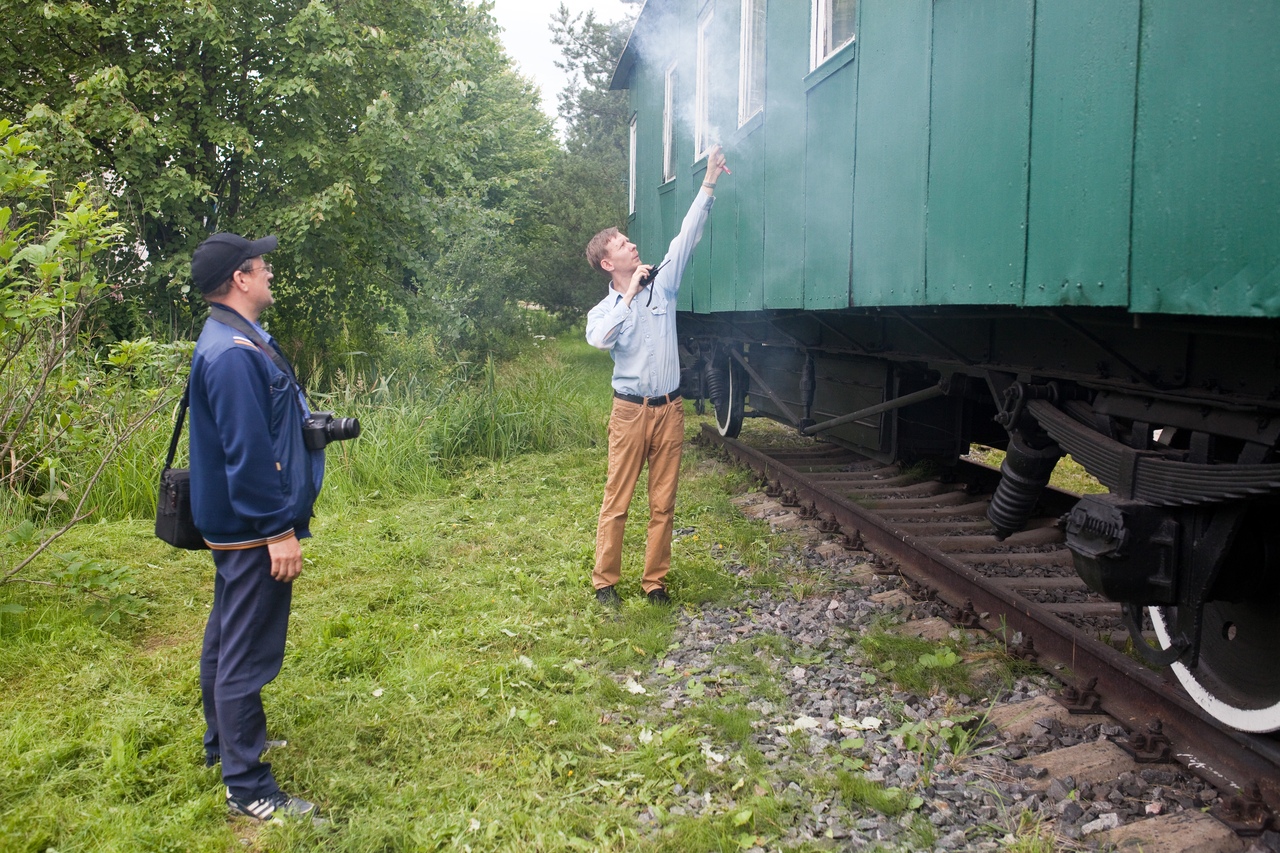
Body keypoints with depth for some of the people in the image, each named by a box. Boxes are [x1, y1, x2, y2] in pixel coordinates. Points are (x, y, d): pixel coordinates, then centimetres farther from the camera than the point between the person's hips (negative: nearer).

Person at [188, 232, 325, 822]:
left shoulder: (235, 341, 11)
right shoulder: (234, 353, -23)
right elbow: (247, 452, -26)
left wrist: (315, 424, 11)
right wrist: (280, 531, -23)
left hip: (237, 527, 11)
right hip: (253, 529, -11)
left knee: (227, 637, 22)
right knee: (248, 653, -2)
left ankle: (224, 743, 40)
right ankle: (247, 789, 10)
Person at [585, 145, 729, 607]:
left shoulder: (662, 286, 9)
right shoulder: (604, 310, 2)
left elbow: (687, 237, 6)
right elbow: (598, 339, -21)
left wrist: (709, 182, 2)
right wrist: (629, 296, -16)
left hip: (669, 409, 3)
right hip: (630, 411, -3)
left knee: (663, 504, 6)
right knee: (616, 502, 1)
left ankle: (655, 580, 16)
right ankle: (605, 581, 11)